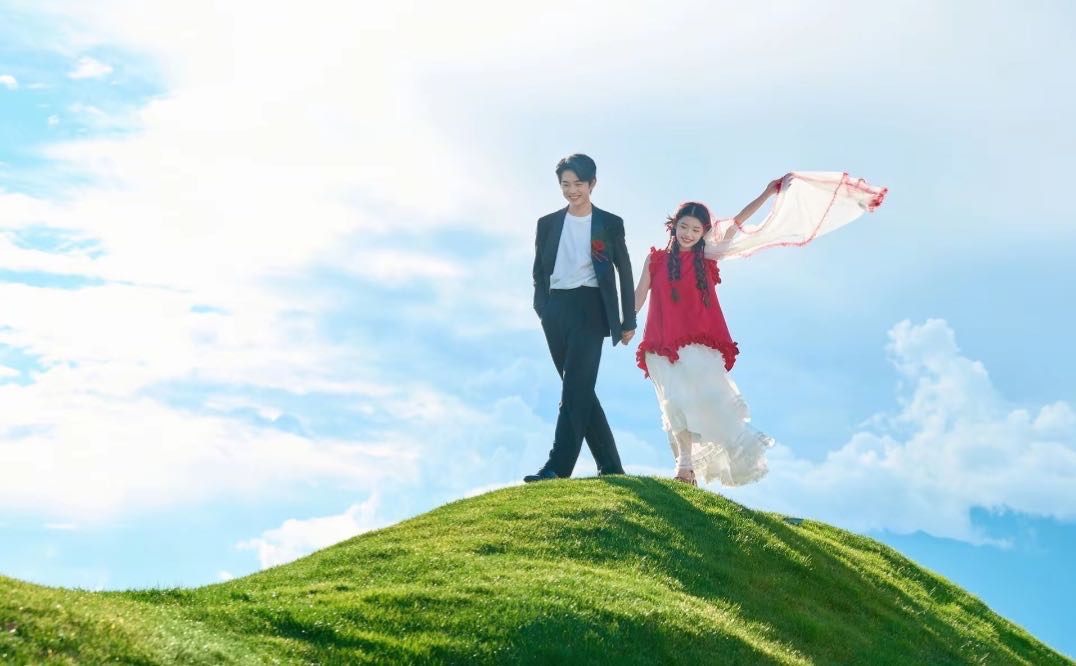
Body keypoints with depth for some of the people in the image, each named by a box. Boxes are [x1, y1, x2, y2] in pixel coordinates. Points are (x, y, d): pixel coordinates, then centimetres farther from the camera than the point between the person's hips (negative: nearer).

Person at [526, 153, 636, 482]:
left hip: (590, 308, -4)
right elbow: (539, 271, 15)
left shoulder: (610, 224, 5)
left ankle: (557, 467, -21)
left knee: (576, 386, -15)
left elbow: (624, 273, 8)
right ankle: (610, 467, 13)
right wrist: (542, 308, 2)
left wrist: (628, 321, 6)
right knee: (579, 390, 5)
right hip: (556, 309, 4)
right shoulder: (548, 223, 12)